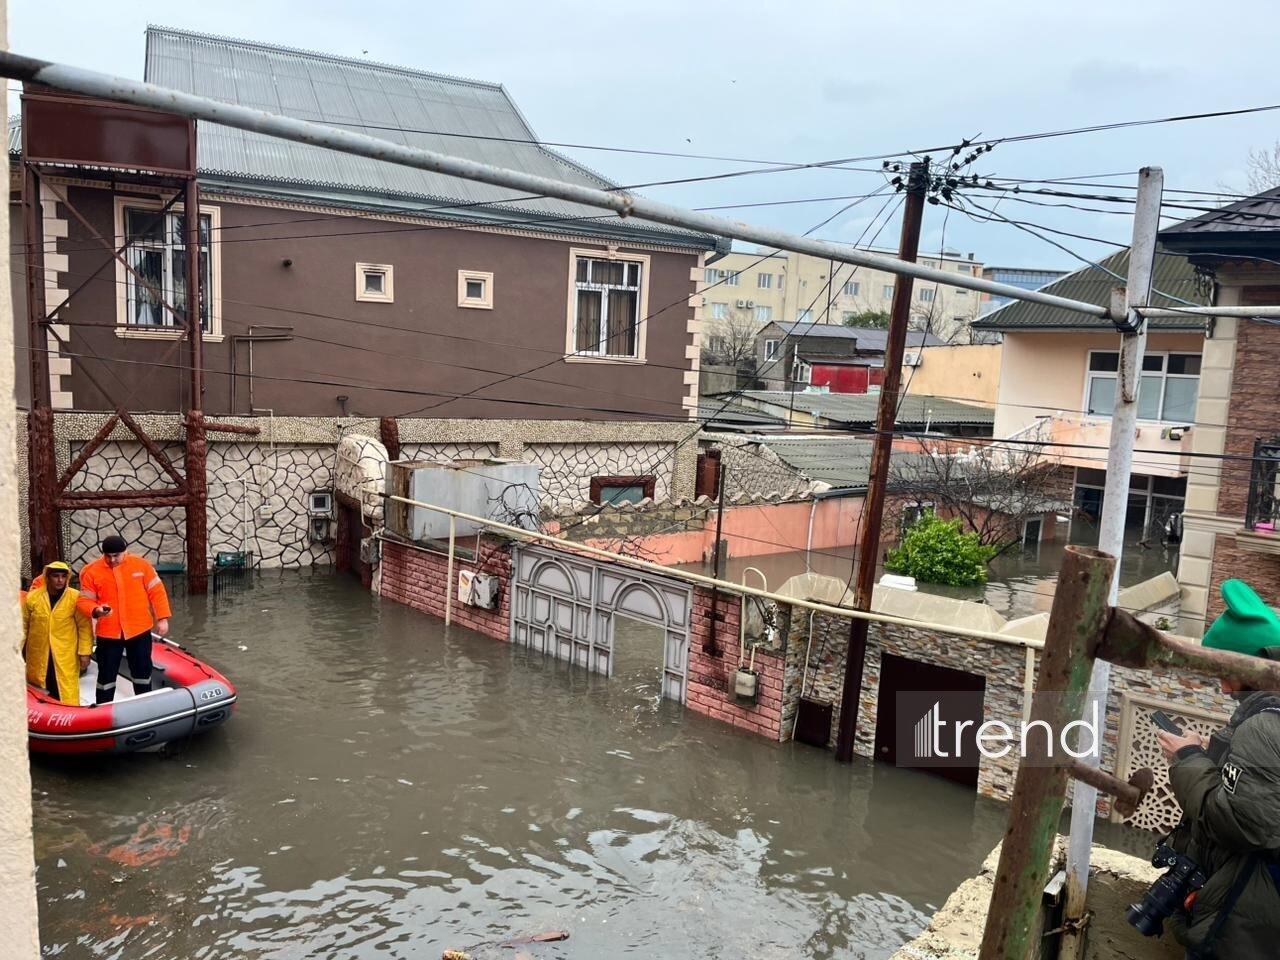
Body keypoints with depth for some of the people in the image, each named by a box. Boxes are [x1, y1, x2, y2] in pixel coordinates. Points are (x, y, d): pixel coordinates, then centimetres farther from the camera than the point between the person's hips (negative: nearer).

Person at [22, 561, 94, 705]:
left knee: (67, 694, -3)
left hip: (66, 658, -3)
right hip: (38, 658, 3)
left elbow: (85, 627, -6)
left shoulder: (76, 597, -7)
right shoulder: (32, 597, 0)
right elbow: (23, 626, 8)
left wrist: (84, 652, -8)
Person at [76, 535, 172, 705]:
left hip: (140, 631, 1)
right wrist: (96, 610, -22)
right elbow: (84, 600, -1)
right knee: (107, 675, 8)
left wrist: (162, 618, -3)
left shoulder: (141, 565, -4)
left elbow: (156, 592, 0)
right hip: (108, 633, -1)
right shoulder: (92, 571, -5)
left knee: (142, 671, 13)